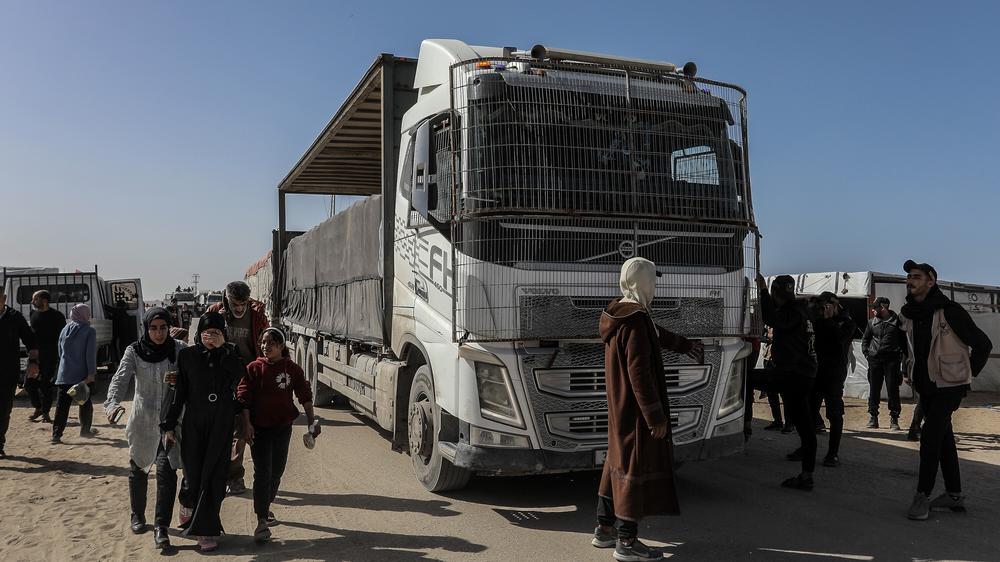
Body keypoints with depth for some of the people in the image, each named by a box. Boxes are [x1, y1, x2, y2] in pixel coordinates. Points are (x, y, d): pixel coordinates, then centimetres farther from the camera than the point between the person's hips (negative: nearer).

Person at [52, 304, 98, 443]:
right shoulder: (89, 331, -10)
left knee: (62, 405, 2)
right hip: (82, 375, -4)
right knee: (85, 403, 11)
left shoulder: (64, 330, 8)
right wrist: (91, 373, -14)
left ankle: (56, 433, -3)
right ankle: (85, 430, 21)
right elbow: (91, 354, -15)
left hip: (64, 374, 4)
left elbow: (60, 353, 18)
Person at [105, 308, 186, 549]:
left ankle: (161, 527, -1)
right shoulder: (134, 351, -7)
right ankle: (137, 515, 40)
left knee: (166, 471, -10)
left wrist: (180, 380, -24)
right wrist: (112, 403, -37)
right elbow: (121, 379, -19)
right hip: (143, 421, 1)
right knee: (138, 470, 17)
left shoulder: (180, 350, -6)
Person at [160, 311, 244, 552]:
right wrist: (169, 426, -3)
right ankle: (188, 501, 36)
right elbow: (179, 392, 0)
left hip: (221, 424, 0)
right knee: (193, 472, 0)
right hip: (194, 423, 0)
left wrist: (223, 347, -20)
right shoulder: (187, 355, 0)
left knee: (213, 476, 0)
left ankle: (207, 531, 12)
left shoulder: (229, 355, 2)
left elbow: (239, 376, -18)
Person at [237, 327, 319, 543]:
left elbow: (305, 395, 1)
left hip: (283, 426, 3)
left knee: (277, 471, 13)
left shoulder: (292, 369, -1)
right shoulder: (254, 368, -4)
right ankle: (262, 521, -8)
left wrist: (311, 421, -3)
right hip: (259, 426, -2)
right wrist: (246, 424, -14)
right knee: (262, 472, -8)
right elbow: (243, 397, -6)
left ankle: (265, 507, 34)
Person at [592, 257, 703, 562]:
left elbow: (655, 334, 26)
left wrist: (685, 344, 42)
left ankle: (604, 529, 27)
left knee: (619, 461, 18)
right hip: (636, 408, -10)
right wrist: (656, 416, -21)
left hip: (620, 405, 10)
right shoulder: (635, 320, -22)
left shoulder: (619, 313, 8)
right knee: (636, 466, -1)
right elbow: (639, 372, -25)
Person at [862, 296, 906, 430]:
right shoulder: (872, 322, 12)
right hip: (875, 360, 3)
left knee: (893, 390, -3)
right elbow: (865, 339, 20)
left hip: (892, 360, -3)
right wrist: (867, 354, 8)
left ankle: (894, 419, 4)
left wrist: (902, 355, -7)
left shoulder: (897, 321, 1)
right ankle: (873, 417, 12)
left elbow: (904, 340, 2)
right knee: (874, 390, 5)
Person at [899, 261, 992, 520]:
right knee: (943, 438, 14)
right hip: (925, 386, 7)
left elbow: (983, 344, -9)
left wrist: (968, 373, -3)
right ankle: (954, 495, 24)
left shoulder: (950, 311, -17)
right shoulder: (908, 314, 4)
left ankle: (923, 496, -8)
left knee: (930, 435, -15)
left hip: (949, 385, -7)